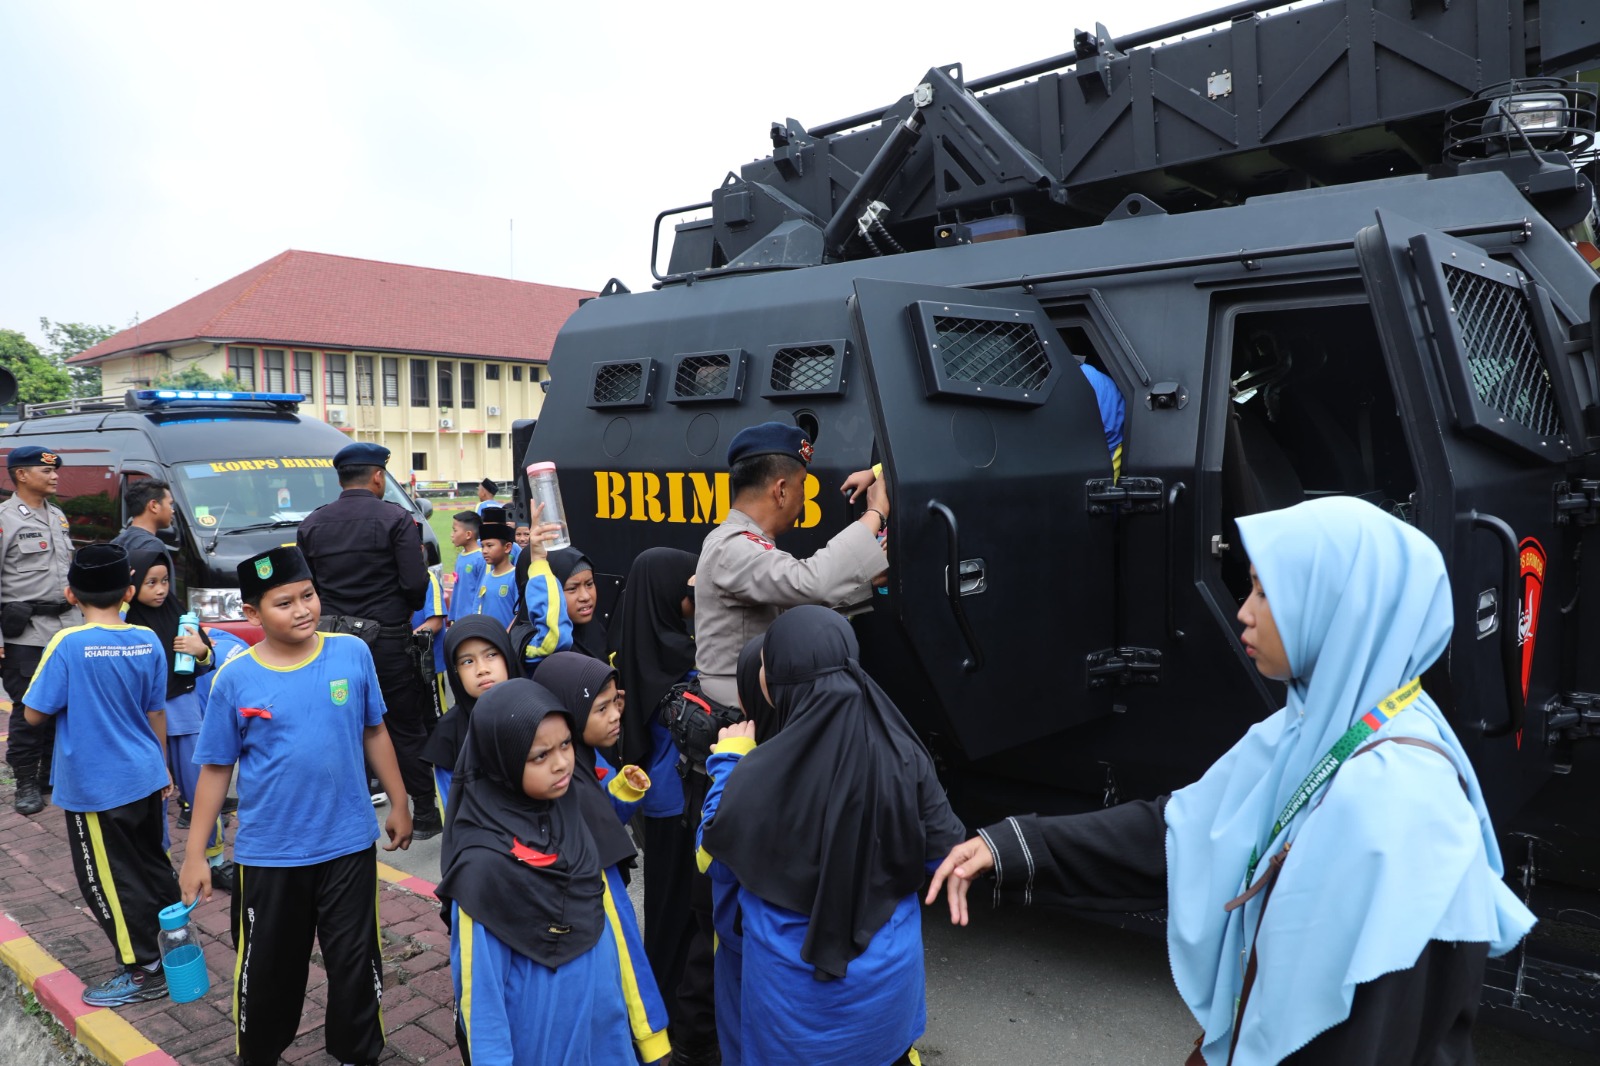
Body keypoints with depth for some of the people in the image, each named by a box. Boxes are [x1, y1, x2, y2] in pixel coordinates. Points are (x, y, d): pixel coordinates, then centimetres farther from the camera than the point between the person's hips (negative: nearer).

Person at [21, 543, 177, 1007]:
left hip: (95, 786, -5)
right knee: (154, 865, 19)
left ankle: (144, 971, 13)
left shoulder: (68, 644, -17)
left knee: (108, 879, 7)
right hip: (145, 777, 5)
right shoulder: (147, 642, -3)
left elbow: (34, 713, -11)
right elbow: (156, 713, 5)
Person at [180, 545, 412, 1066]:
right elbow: (215, 768, -3)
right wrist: (196, 852, -1)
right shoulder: (235, 678, -11)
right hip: (268, 853, 0)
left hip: (349, 843, 1)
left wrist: (398, 804, 8)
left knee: (356, 960, 13)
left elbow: (374, 732, 3)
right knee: (267, 967, 16)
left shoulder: (353, 653, -8)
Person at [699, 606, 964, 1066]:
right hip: (887, 972, 2)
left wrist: (729, 761, 5)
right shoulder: (902, 753, -19)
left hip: (795, 985, -1)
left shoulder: (762, 773, -25)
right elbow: (943, 851, -6)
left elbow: (712, 848, -6)